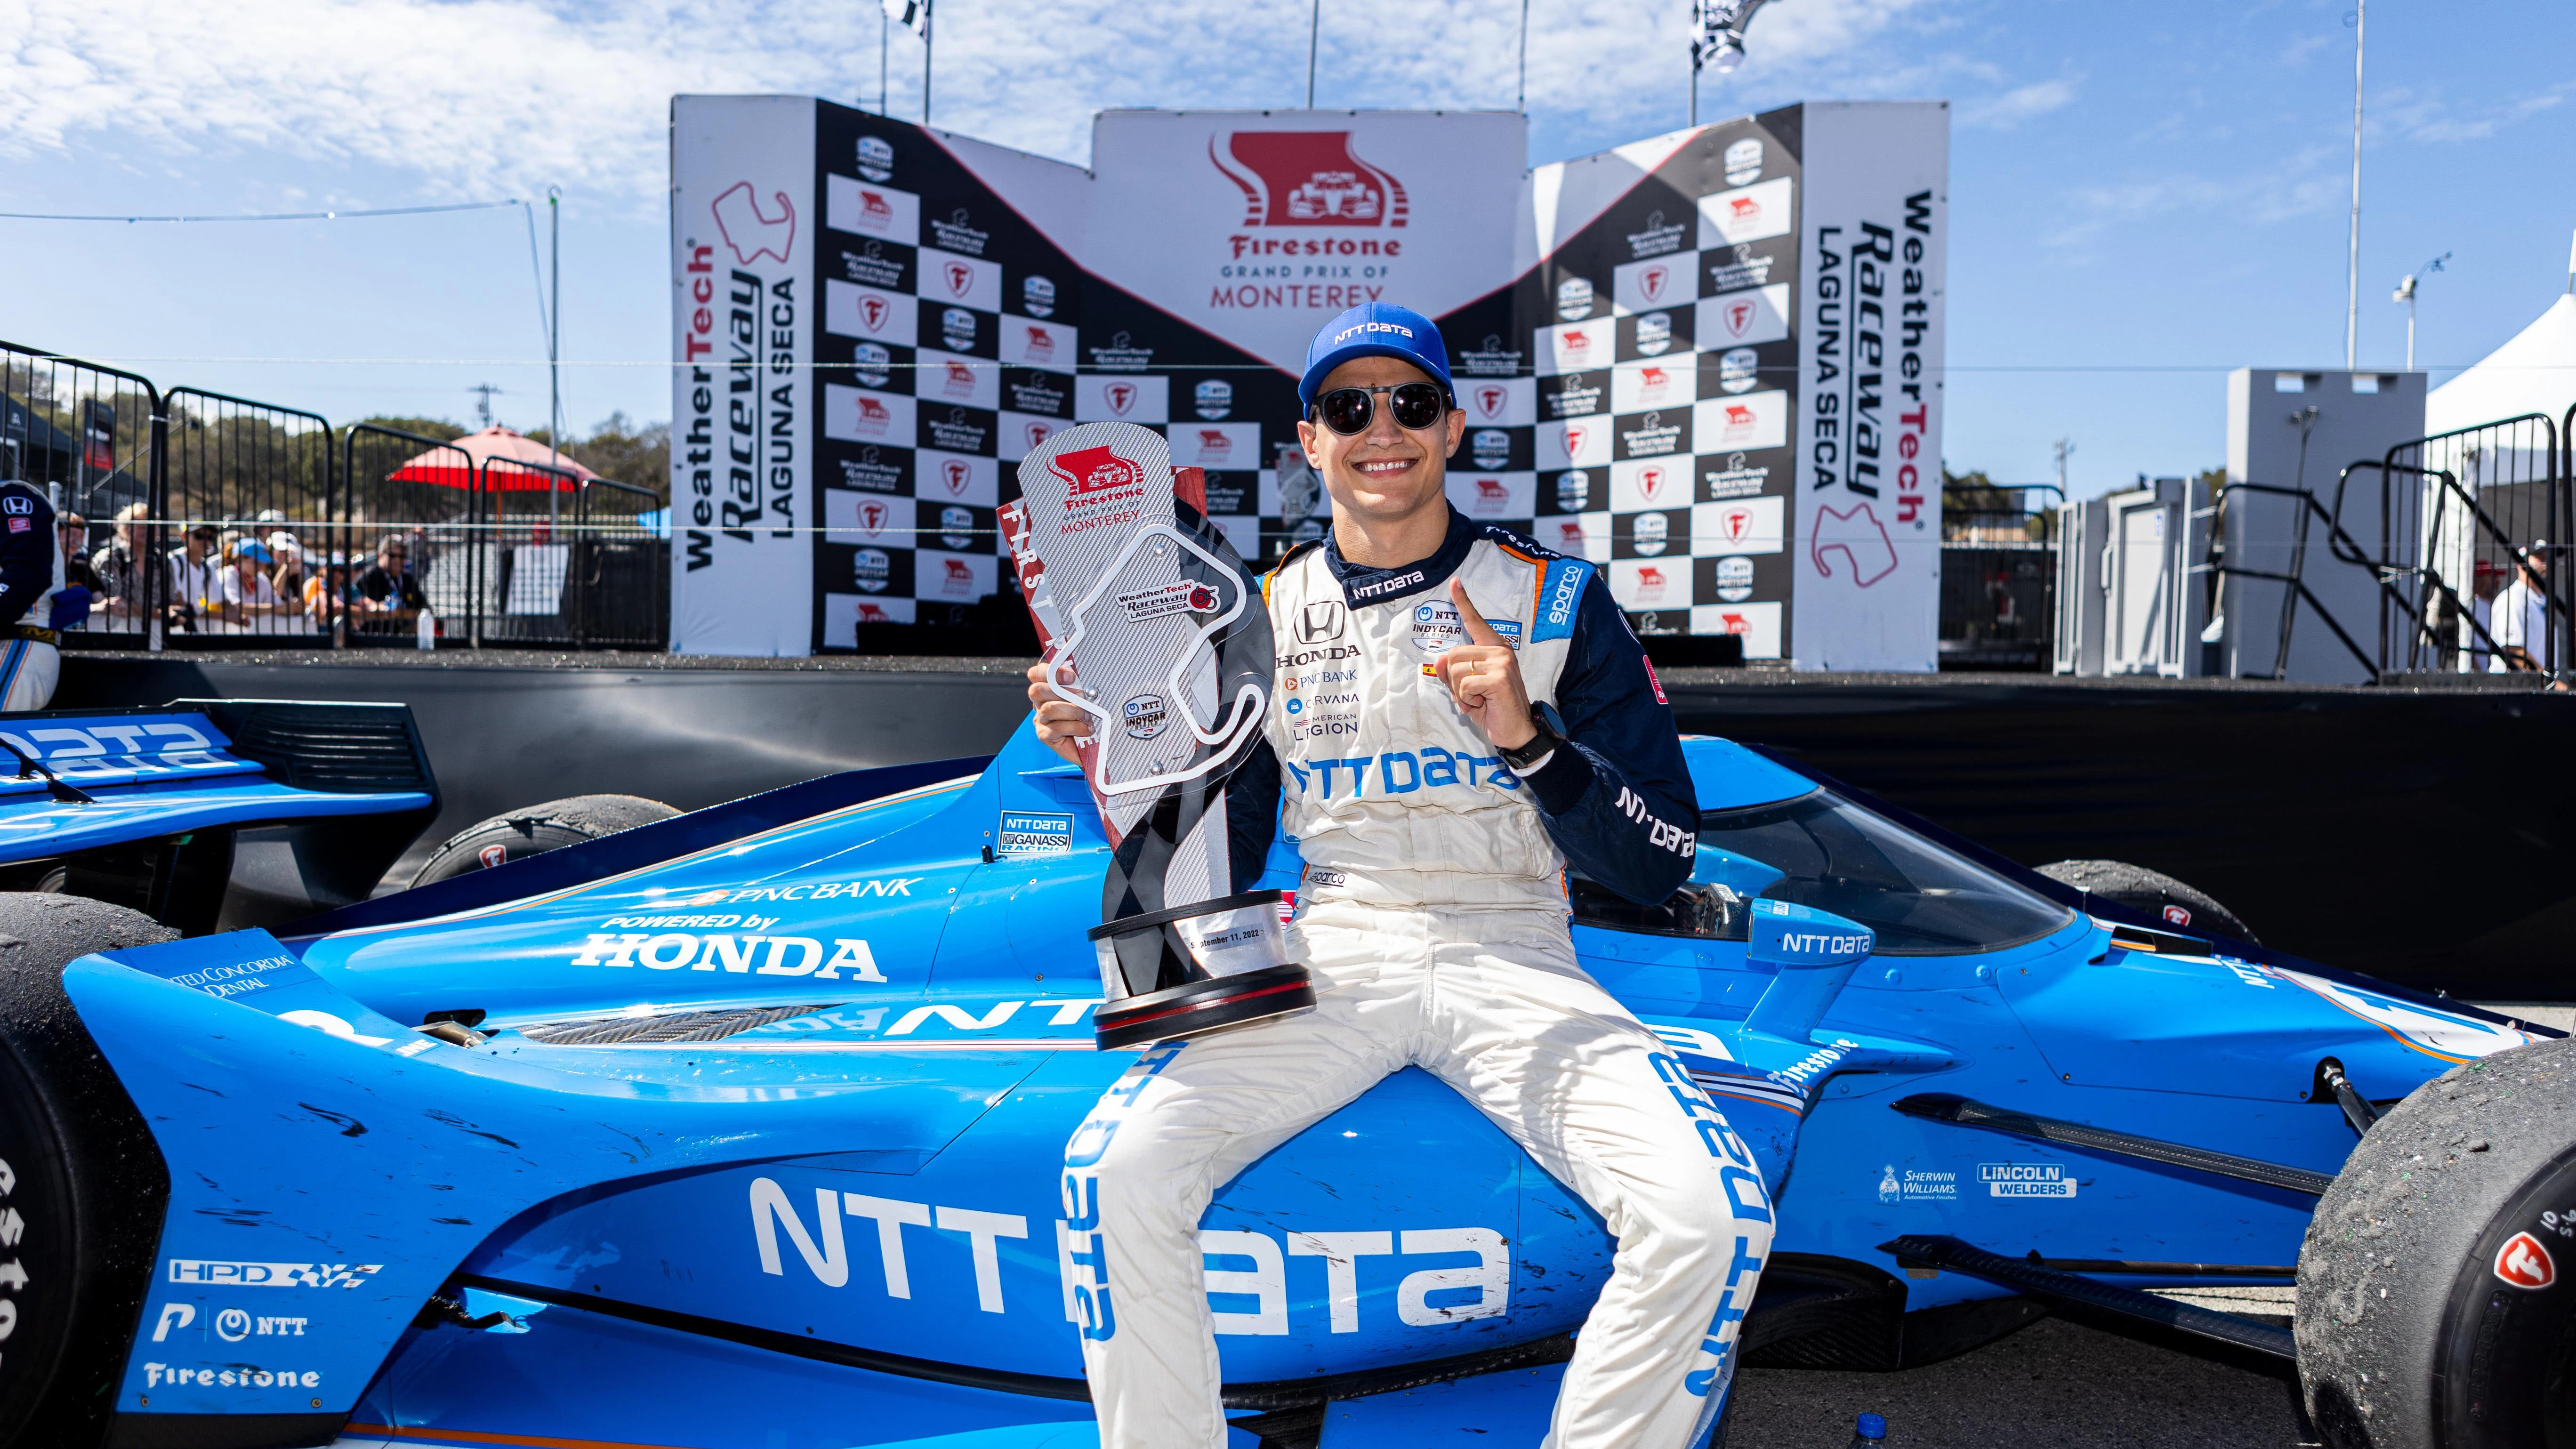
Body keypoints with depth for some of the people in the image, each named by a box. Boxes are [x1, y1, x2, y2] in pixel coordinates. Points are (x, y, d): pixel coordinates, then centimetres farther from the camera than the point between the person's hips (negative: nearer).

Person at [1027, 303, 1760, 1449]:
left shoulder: (1556, 599, 4)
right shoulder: (1265, 616, 10)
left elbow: (1661, 863, -1)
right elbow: (1213, 875, 12)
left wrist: (1528, 739, -17)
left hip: (1511, 957, -1)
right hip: (1329, 950, 1)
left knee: (1711, 1219, -25)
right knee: (1117, 1168, -23)